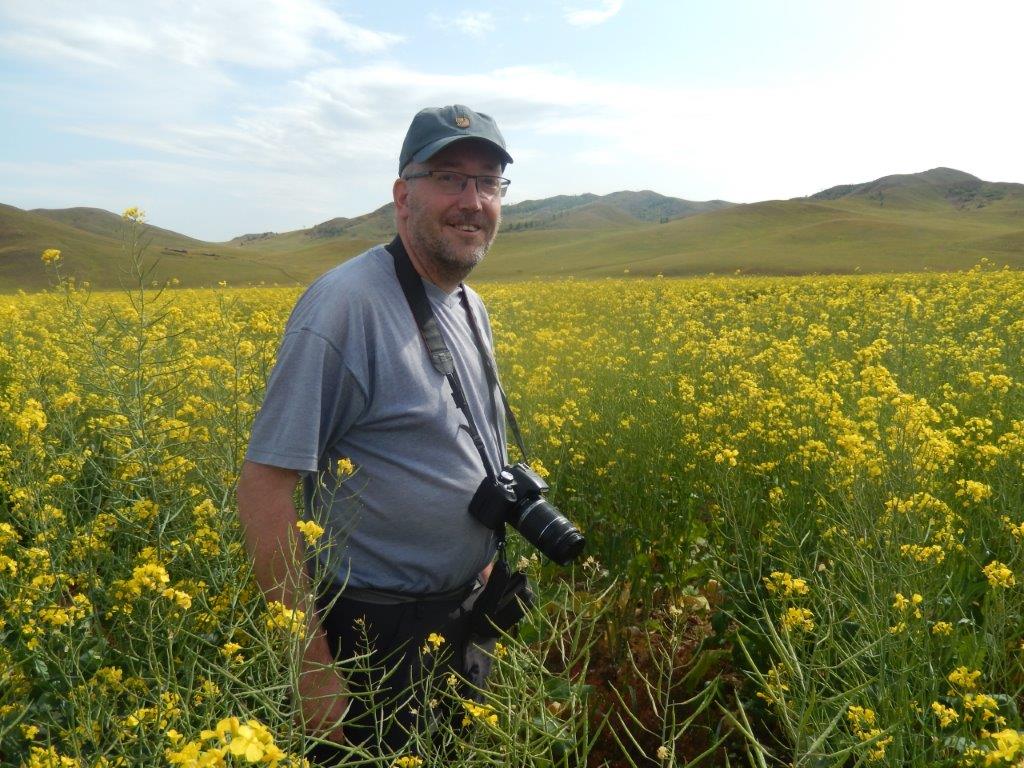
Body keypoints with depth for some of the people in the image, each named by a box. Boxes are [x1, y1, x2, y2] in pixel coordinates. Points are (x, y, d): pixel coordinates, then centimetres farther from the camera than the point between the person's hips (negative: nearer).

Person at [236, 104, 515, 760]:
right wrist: (309, 662, -23)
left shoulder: (473, 310, 5)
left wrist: (483, 556, 14)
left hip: (464, 618, 8)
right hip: (375, 635, -8)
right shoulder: (346, 305, -22)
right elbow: (264, 484, -24)